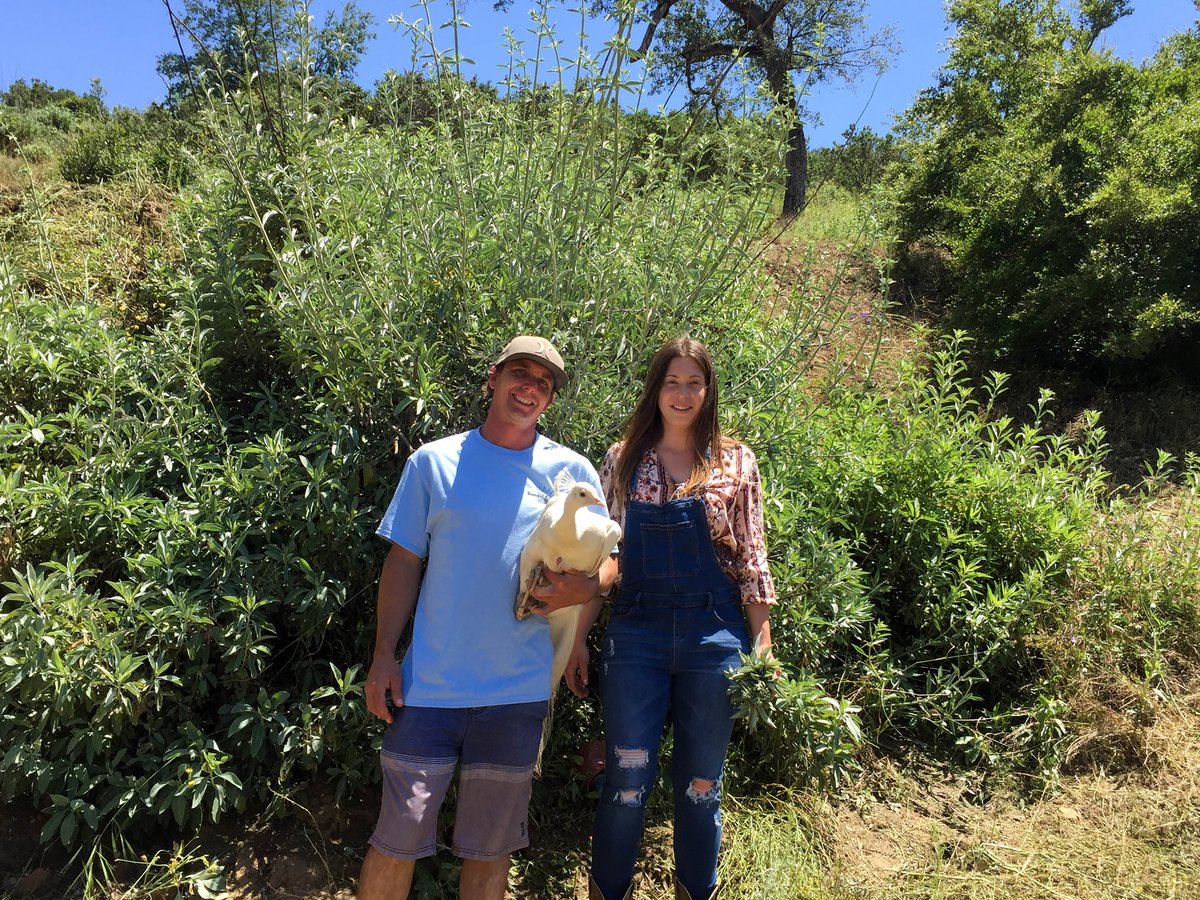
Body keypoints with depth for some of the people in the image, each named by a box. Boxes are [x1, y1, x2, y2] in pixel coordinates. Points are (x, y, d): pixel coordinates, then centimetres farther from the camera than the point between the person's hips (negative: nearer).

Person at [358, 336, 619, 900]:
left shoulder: (572, 471, 2)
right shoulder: (433, 462, 2)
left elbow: (611, 559, 6)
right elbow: (403, 562, 4)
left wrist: (584, 587, -16)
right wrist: (383, 656, -2)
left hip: (517, 690, 1)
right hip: (428, 683, 0)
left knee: (490, 845, 15)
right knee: (399, 835, 5)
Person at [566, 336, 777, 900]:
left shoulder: (735, 462, 4)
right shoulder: (623, 459, 5)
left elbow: (750, 557, 5)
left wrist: (763, 645, 1)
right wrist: (579, 639, 4)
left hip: (713, 638, 0)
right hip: (635, 637, 0)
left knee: (701, 786, 11)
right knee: (626, 784, 4)